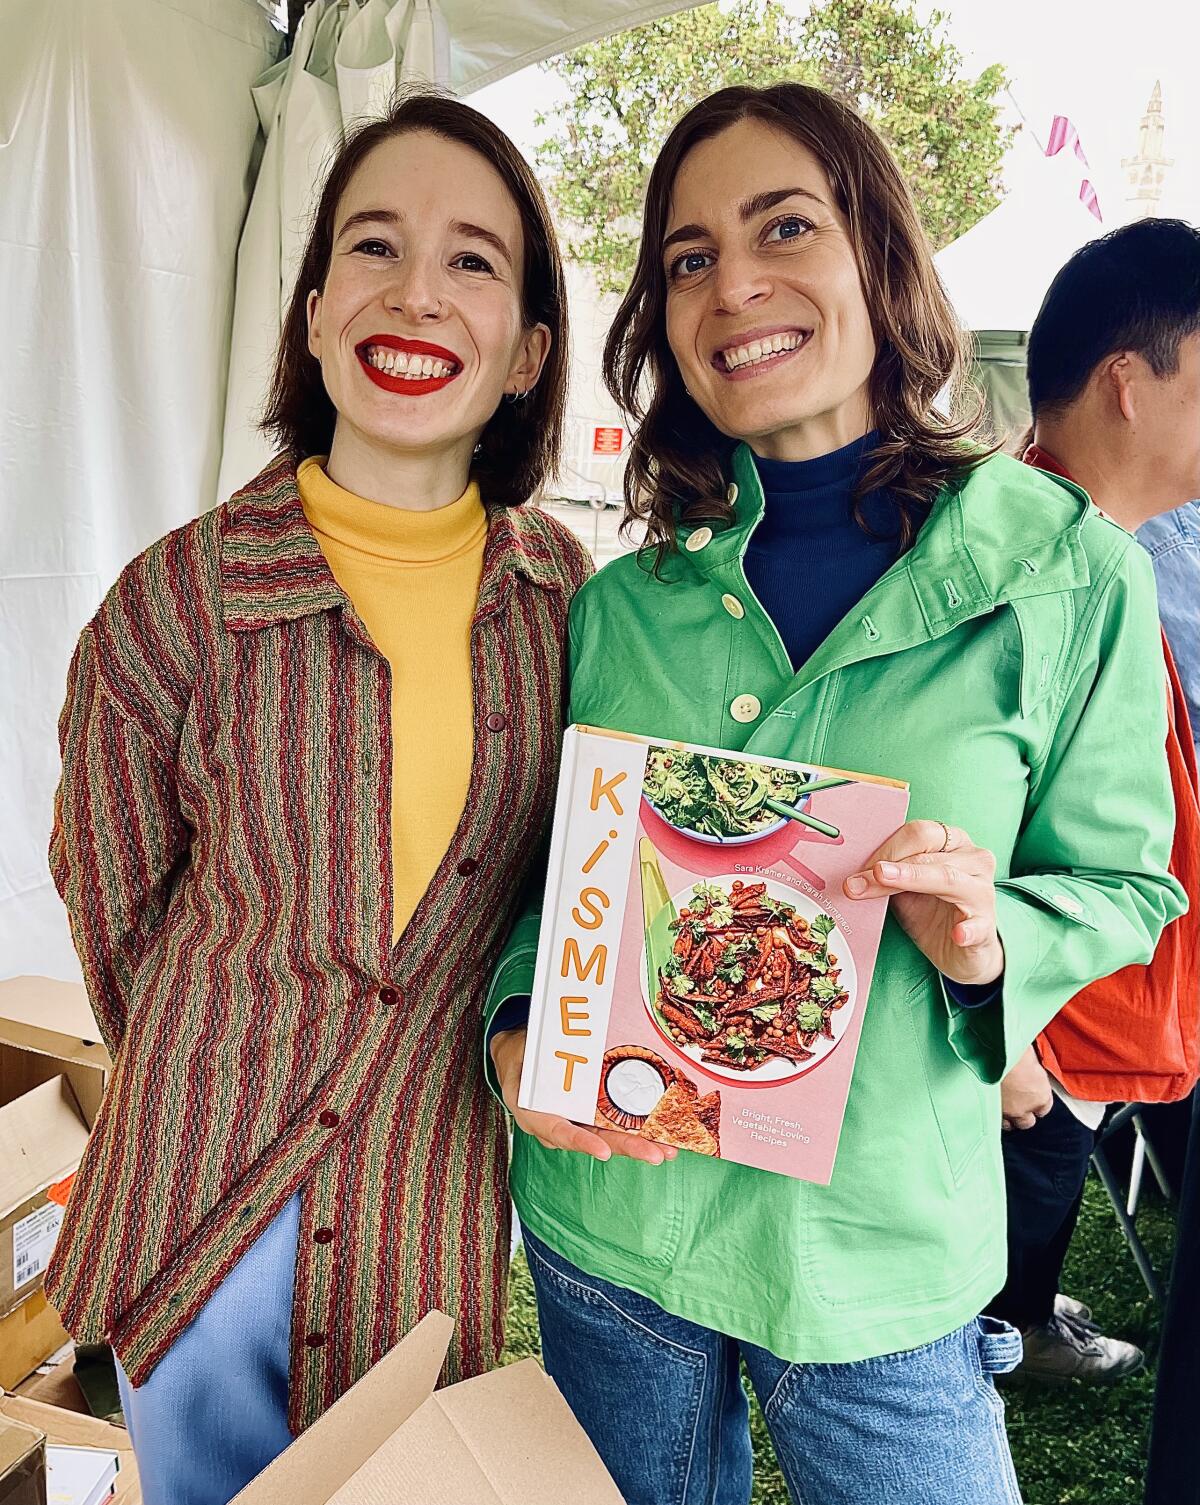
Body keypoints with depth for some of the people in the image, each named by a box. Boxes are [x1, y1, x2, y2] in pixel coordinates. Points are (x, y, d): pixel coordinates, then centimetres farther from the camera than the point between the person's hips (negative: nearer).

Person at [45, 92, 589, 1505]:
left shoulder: (561, 587, -6)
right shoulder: (174, 603, -16)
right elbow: (113, 899, -2)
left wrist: (509, 1024, 5)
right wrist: (222, 1079, 8)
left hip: (439, 1198, 2)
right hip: (208, 1192, -1)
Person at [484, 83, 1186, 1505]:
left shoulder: (1069, 576, -9)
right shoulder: (621, 606, -3)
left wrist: (991, 942, -22)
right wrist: (517, 1029, -11)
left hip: (883, 1260, -2)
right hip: (605, 1229, 3)